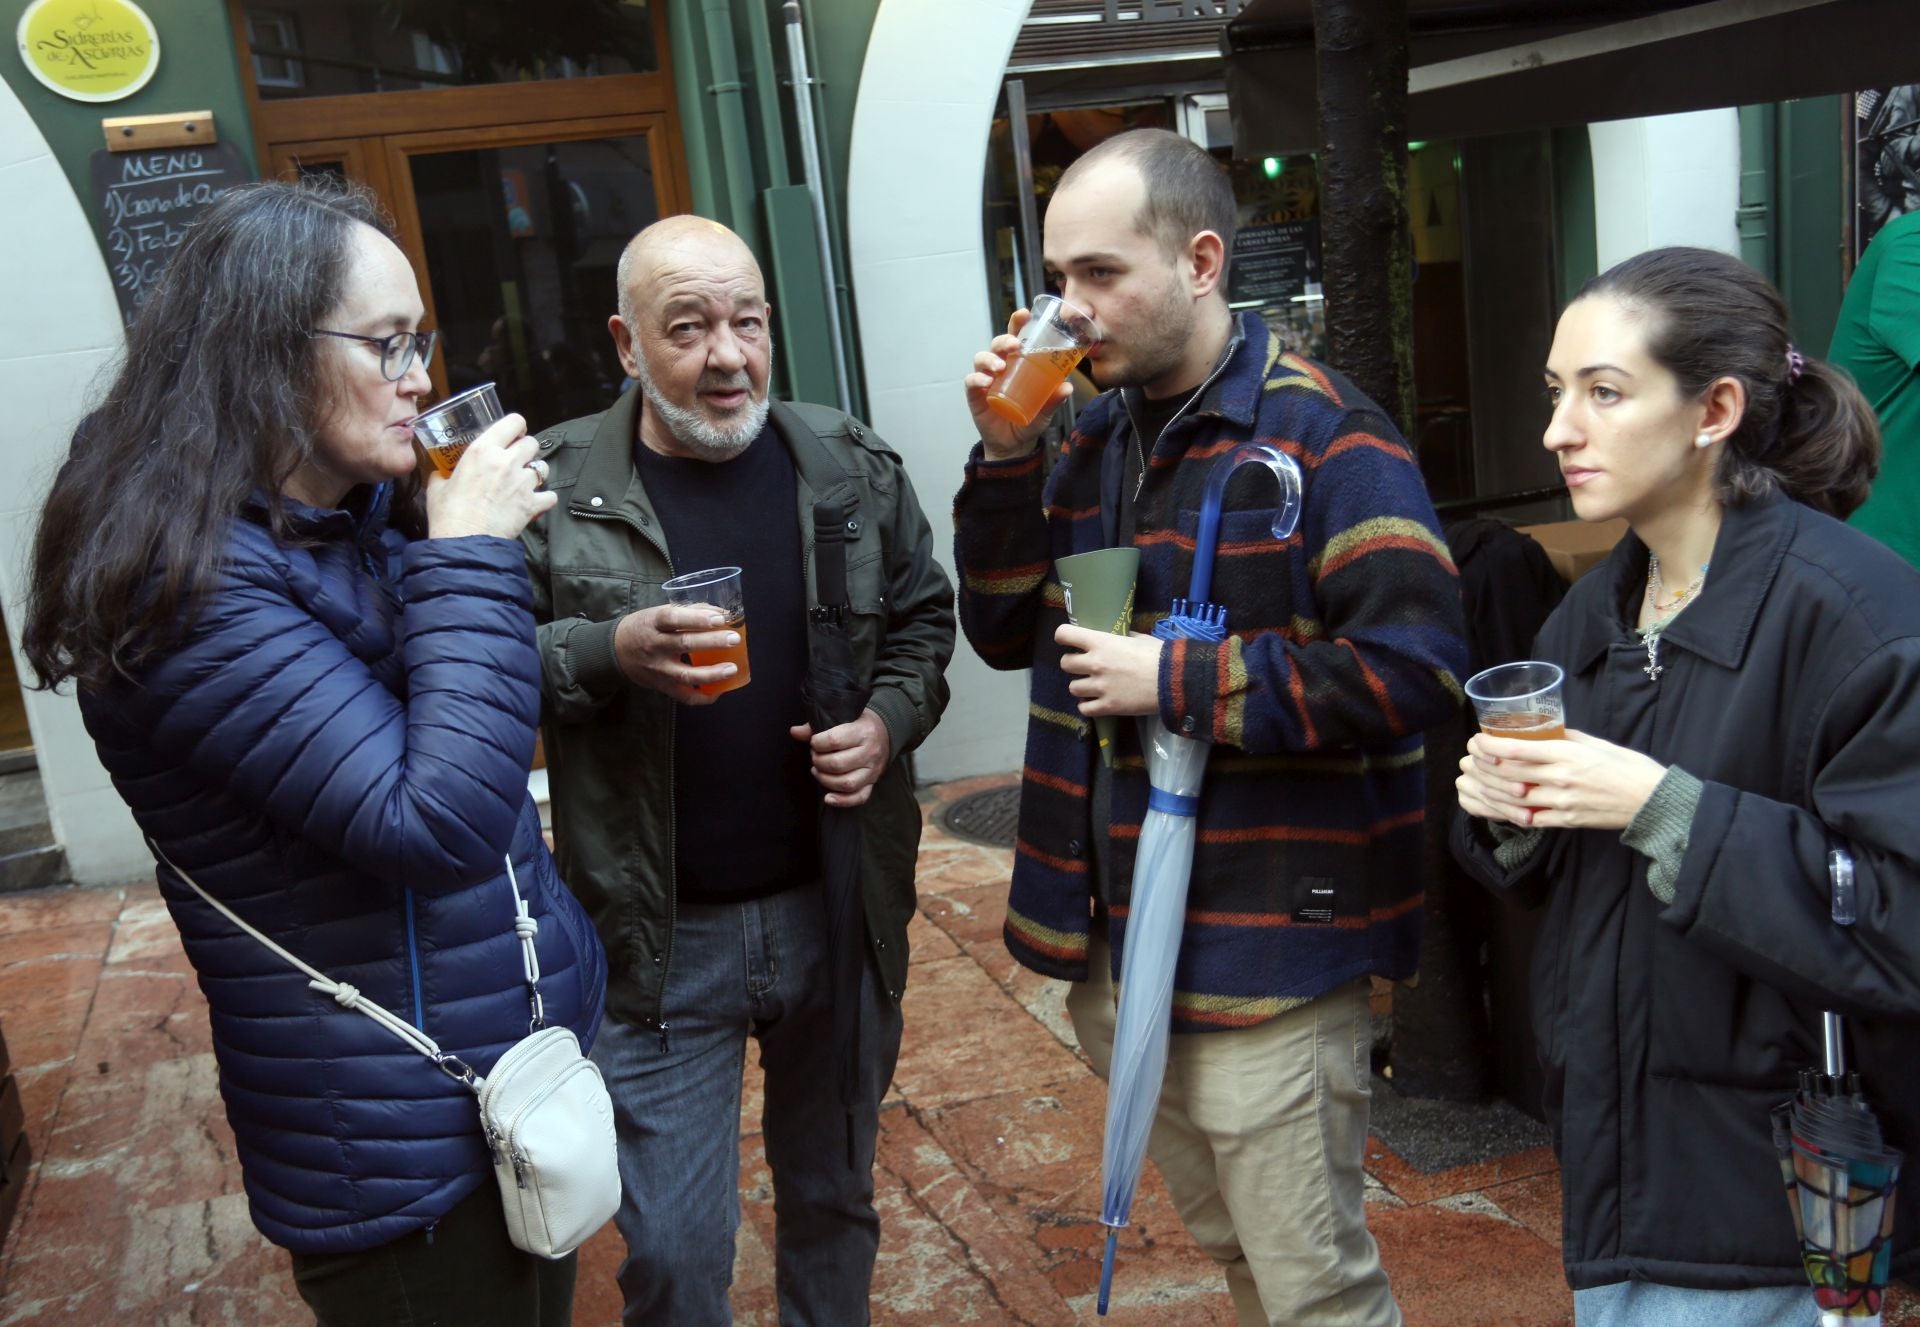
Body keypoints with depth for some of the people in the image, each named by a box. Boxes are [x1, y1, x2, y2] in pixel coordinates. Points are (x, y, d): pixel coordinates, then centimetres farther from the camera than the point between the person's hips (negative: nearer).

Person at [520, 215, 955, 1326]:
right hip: (661, 938, -2)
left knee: (835, 1201, 22)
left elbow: (923, 620, 11)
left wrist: (892, 719, -8)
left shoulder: (856, 469, 1)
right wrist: (609, 651, -22)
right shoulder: (553, 488, -7)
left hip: (843, 911, 3)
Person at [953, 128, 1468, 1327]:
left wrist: (1176, 681, -21)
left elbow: (1414, 668, -23)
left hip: (1266, 953, -7)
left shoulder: (1325, 438, -14)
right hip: (1120, 948, 7)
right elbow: (1006, 632, 10)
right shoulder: (1093, 435, 8)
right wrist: (1007, 459, -3)